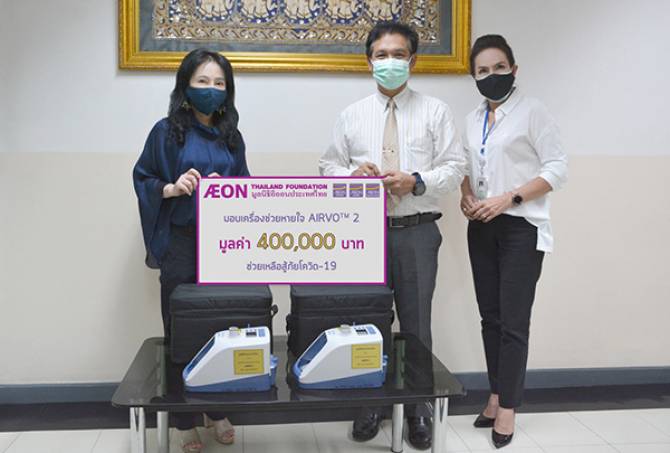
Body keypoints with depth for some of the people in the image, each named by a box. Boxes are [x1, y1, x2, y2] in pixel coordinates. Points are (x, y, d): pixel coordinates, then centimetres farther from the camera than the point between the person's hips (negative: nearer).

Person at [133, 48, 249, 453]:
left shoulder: (231, 136, 12)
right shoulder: (167, 131, 0)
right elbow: (142, 180, 2)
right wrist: (171, 188, -16)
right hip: (181, 242, -3)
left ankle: (219, 410, 22)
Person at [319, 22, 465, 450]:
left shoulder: (436, 112, 4)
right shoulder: (352, 115, 10)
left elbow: (454, 168, 0)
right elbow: (329, 166, 11)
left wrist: (416, 182, -16)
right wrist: (352, 174, -11)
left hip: (417, 232, -1)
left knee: (417, 323, 5)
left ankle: (419, 410, 21)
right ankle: (370, 403, 24)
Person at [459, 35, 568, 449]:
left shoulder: (532, 111, -6)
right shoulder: (473, 120, 12)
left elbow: (558, 169, -10)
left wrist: (510, 198, -18)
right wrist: (466, 197, 0)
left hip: (521, 228, -6)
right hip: (482, 228, 6)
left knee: (514, 321, -5)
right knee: (490, 317, 11)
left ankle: (508, 407, 5)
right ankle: (496, 395, 23)